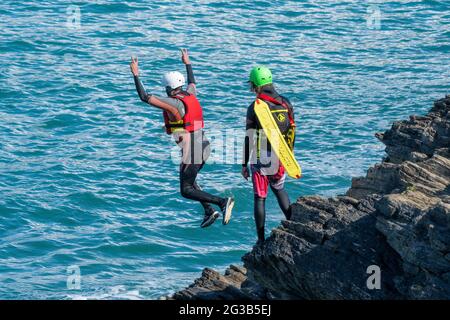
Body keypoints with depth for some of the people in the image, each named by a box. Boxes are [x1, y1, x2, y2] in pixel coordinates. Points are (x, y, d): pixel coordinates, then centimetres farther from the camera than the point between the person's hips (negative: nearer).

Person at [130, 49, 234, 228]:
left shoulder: (173, 103, -14)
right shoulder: (190, 96, 8)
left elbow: (144, 97, -14)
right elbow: (192, 82, 34)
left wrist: (136, 75, -7)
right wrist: (187, 63, 46)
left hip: (190, 151, -9)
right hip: (203, 147, 9)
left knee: (186, 191, -3)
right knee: (189, 181, 26)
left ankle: (222, 202, -18)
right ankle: (209, 211, 15)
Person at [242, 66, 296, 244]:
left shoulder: (255, 107, -12)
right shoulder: (285, 104, 2)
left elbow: (249, 138, -10)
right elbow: (292, 132, 9)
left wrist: (244, 164, -3)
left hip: (261, 158, -4)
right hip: (280, 158, 4)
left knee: (260, 197, 3)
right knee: (279, 189, 26)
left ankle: (261, 240, 5)